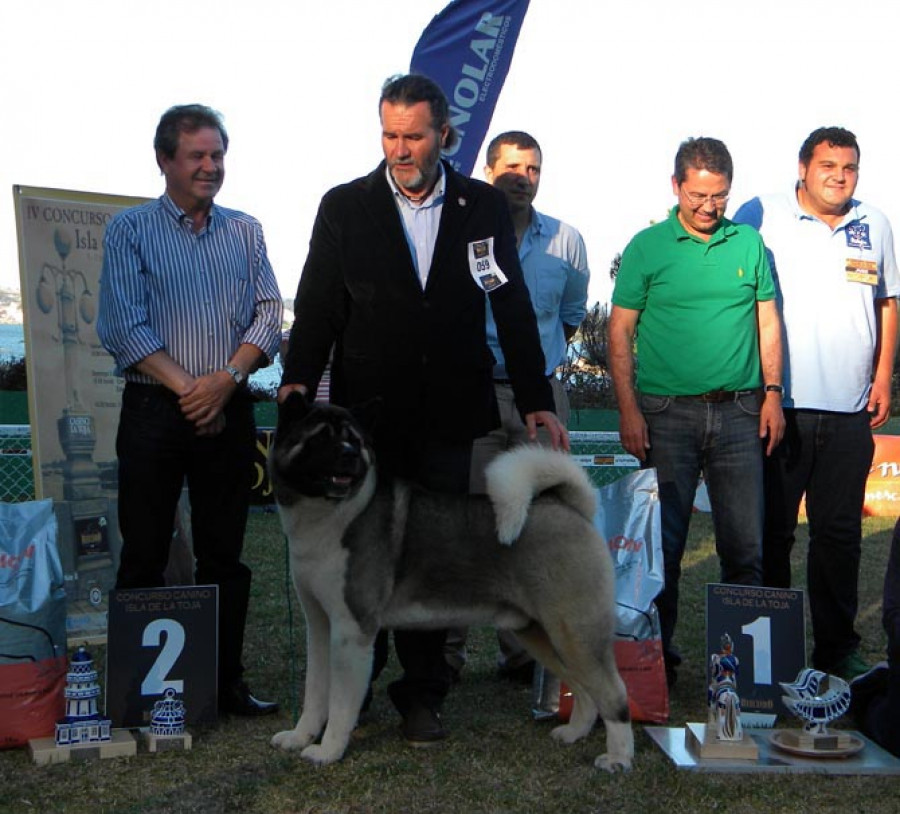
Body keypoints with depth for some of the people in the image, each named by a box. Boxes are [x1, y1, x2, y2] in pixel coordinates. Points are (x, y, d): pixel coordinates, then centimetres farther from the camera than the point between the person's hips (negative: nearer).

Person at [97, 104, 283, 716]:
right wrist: (186, 387, -12)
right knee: (144, 555, 0)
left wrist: (227, 379, -11)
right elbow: (124, 325, -5)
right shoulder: (130, 229, 3)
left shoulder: (246, 231, 12)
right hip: (154, 409, -3)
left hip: (228, 410, 3)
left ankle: (226, 682, 15)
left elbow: (269, 315, 5)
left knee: (224, 555, 7)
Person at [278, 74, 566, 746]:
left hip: (450, 413, 1)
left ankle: (423, 696, 18)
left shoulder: (484, 208, 6)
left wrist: (537, 402, 3)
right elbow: (318, 304, 1)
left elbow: (514, 310, 7)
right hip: (368, 411, 0)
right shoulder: (345, 207, 4)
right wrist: (299, 377, -15)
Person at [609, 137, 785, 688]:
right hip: (666, 413, -2)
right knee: (662, 542, 3)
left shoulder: (749, 243, 9)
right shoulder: (647, 247, 2)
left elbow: (768, 321, 13)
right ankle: (657, 653, 16)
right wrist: (628, 409, -7)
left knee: (746, 543, 3)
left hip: (739, 411, 2)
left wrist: (772, 393, 3)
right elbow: (620, 332, 1)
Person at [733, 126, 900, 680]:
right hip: (779, 404, -3)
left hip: (850, 409, 4)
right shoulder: (762, 216, 0)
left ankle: (839, 649, 19)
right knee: (771, 532, 3)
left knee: (840, 533, 8)